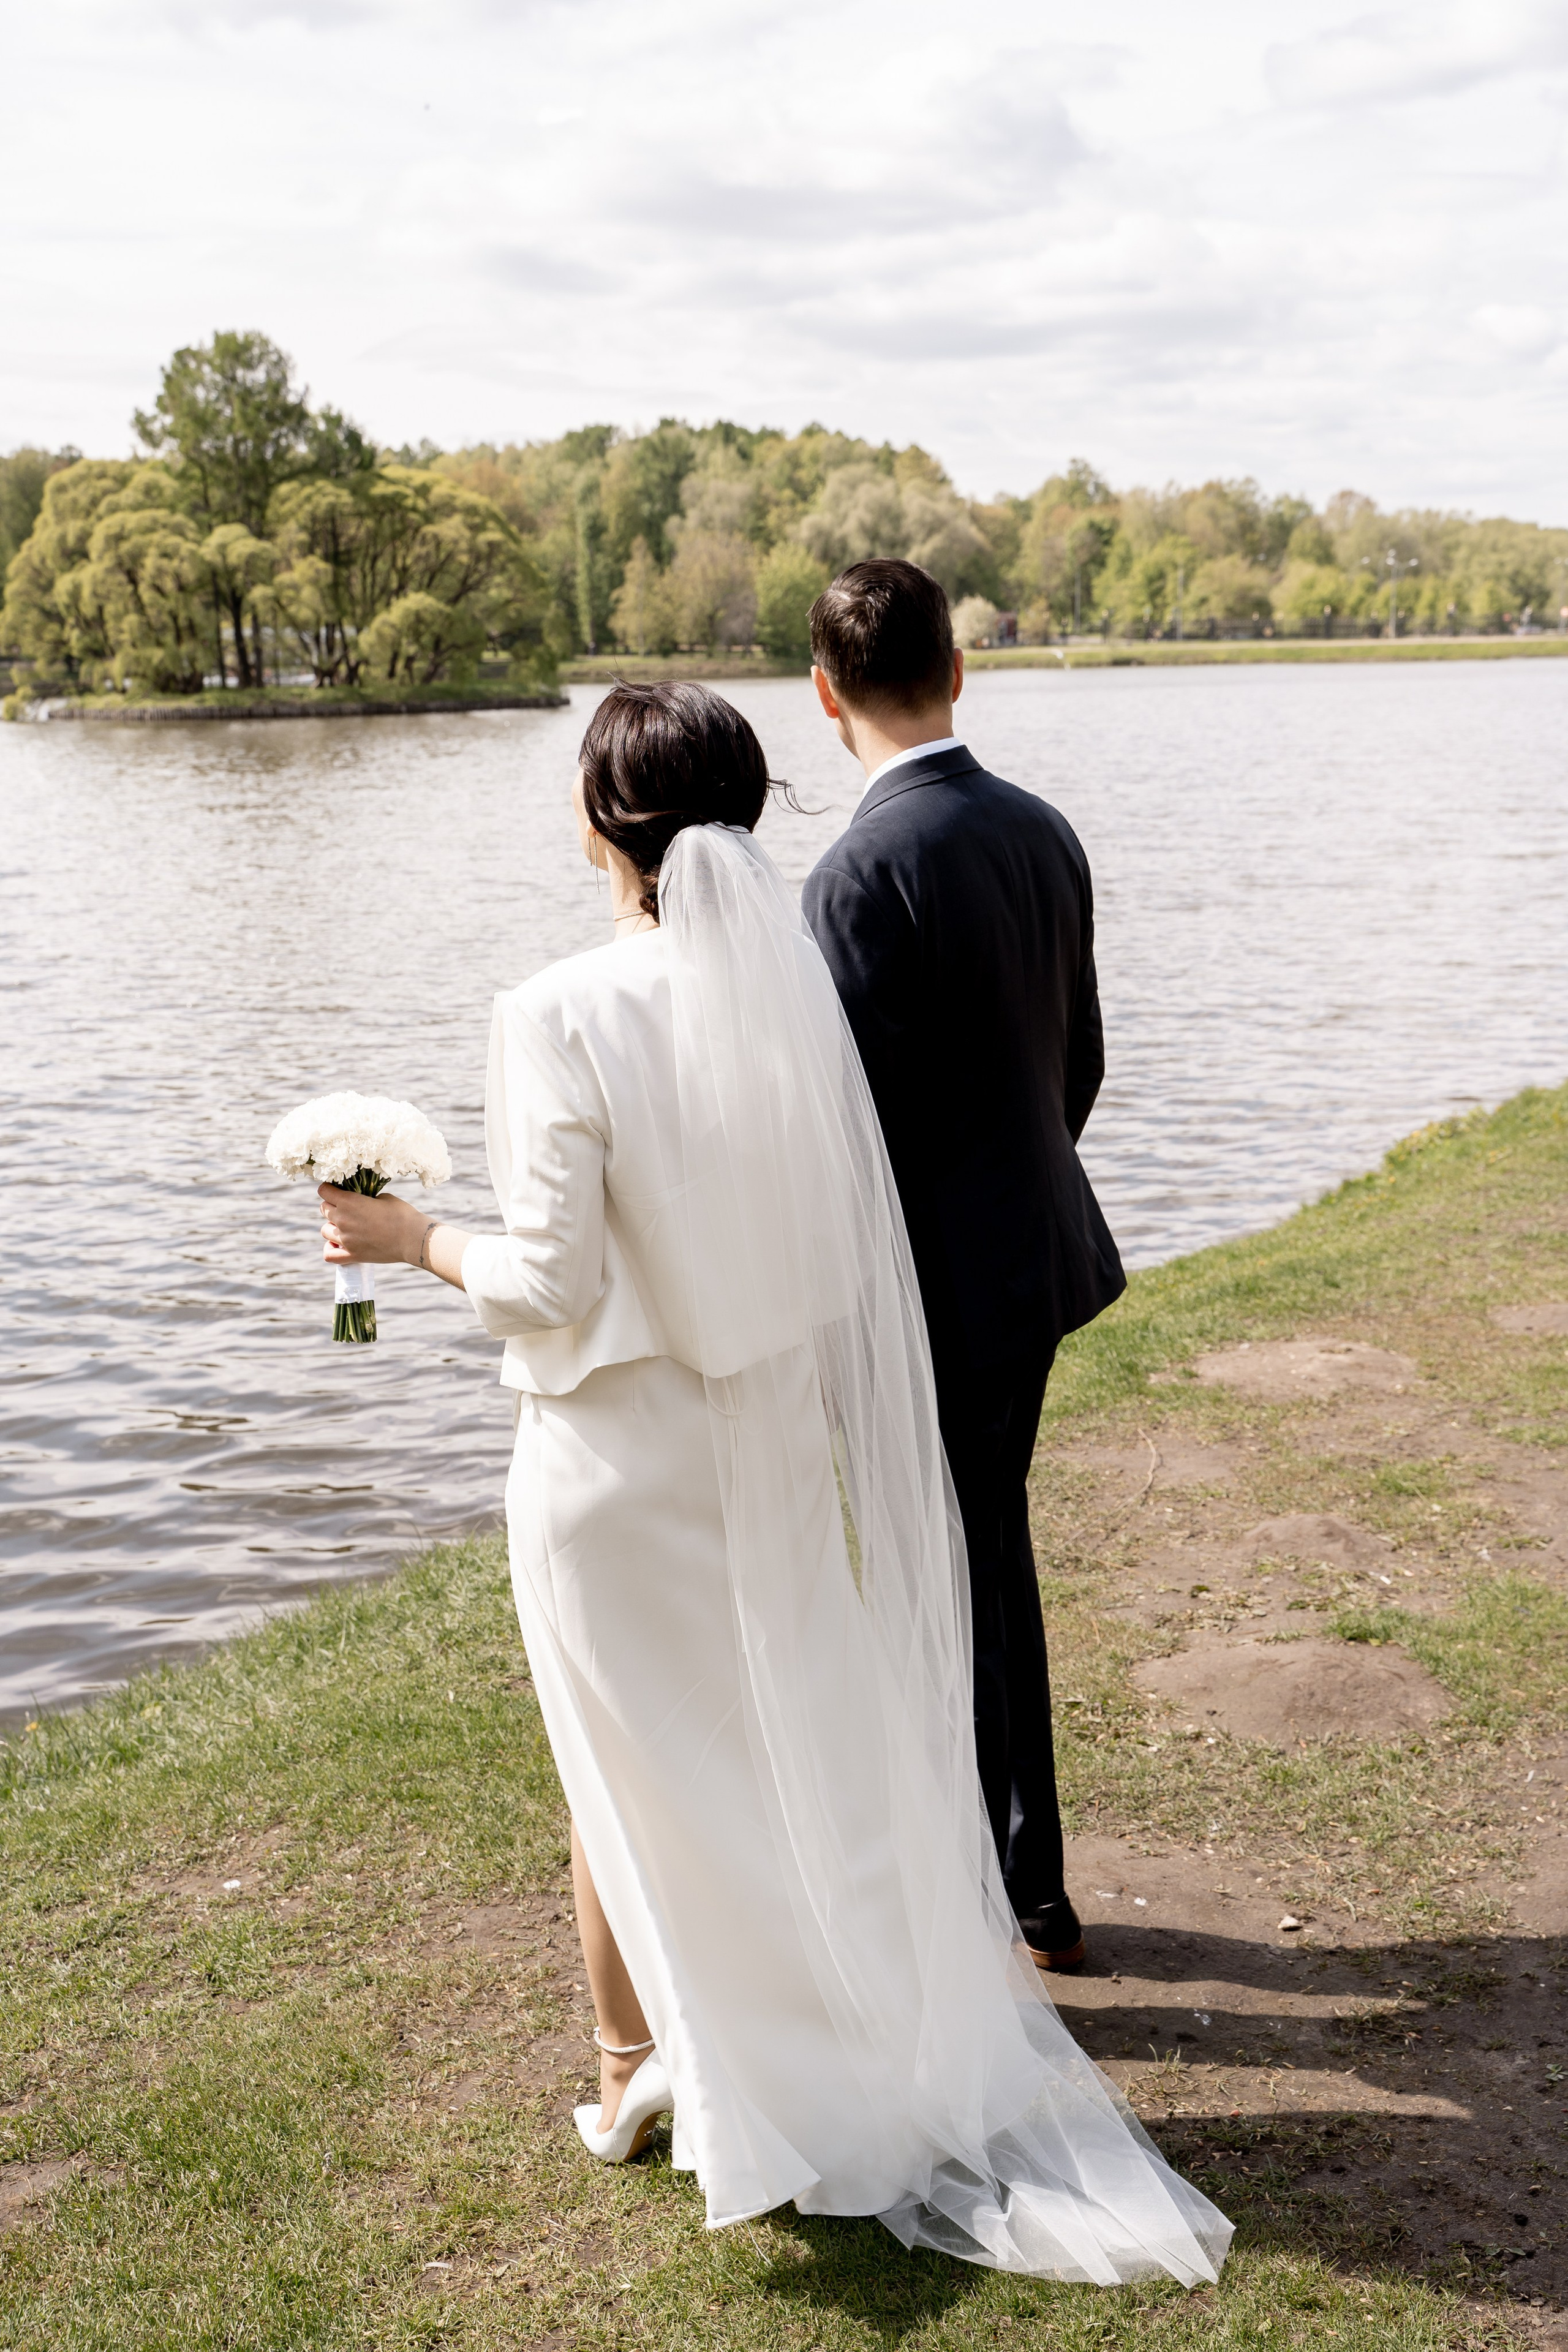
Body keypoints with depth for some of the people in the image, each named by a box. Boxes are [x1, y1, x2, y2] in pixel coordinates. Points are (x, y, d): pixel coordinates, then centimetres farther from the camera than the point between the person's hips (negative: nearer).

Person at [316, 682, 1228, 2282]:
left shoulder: (561, 1018, -21)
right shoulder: (794, 990, -5)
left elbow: (549, 1286, -19)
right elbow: (835, 1238, 1)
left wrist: (410, 1238, -1)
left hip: (619, 1463, -5)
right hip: (776, 1434, 5)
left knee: (634, 1775, 14)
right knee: (790, 1748, 21)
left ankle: (640, 2072, 30)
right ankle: (854, 2041, 36)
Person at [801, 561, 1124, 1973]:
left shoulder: (866, 873, -21)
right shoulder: (1043, 834, 4)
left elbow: (861, 1119, -21)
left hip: (938, 1293, -8)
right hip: (1034, 1260, 9)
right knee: (994, 1567, 22)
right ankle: (1034, 1887, 37)